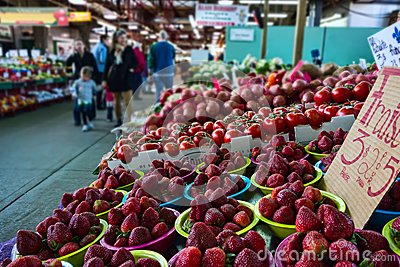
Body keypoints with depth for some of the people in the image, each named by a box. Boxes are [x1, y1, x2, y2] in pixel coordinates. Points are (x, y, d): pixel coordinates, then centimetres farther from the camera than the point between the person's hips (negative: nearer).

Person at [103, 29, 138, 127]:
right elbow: (107, 65, 7)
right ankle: (119, 120, 25)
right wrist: (105, 79, 5)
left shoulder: (129, 49, 1)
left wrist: (132, 68, -12)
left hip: (126, 78, -3)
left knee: (128, 101, -9)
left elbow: (135, 62, 7)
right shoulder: (112, 50, 5)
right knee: (116, 101, 12)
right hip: (114, 78, 3)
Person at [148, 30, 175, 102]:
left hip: (158, 71, 0)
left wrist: (150, 69, 9)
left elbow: (151, 59, -1)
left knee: (158, 90, 4)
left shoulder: (154, 46, -3)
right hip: (169, 71, 0)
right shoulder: (171, 47, 0)